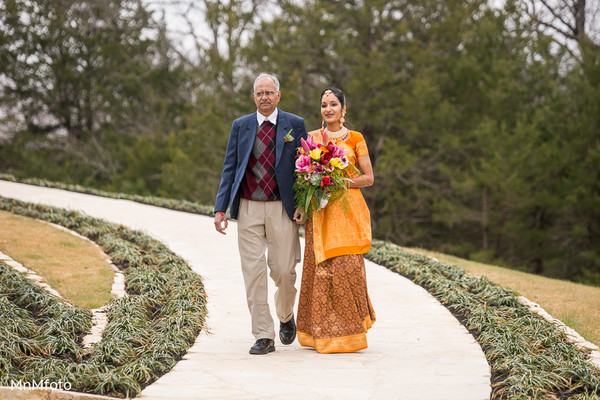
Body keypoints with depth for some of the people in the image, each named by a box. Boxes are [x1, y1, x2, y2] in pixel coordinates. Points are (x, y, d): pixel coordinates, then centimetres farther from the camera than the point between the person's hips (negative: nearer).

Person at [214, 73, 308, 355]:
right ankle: (263, 336, 3)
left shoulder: (295, 125, 4)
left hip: (282, 209, -1)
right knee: (254, 273, -2)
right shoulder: (240, 126, 8)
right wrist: (220, 209, 0)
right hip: (249, 208, 1)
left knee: (284, 271, 1)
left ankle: (285, 316, 32)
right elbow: (230, 169, 8)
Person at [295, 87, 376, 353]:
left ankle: (349, 330, 2)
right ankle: (322, 332, 5)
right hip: (319, 211, 2)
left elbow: (368, 177, 4)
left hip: (348, 209, -1)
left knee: (347, 267, -10)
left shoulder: (355, 139, 6)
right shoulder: (311, 138, 12)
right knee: (320, 268, -4)